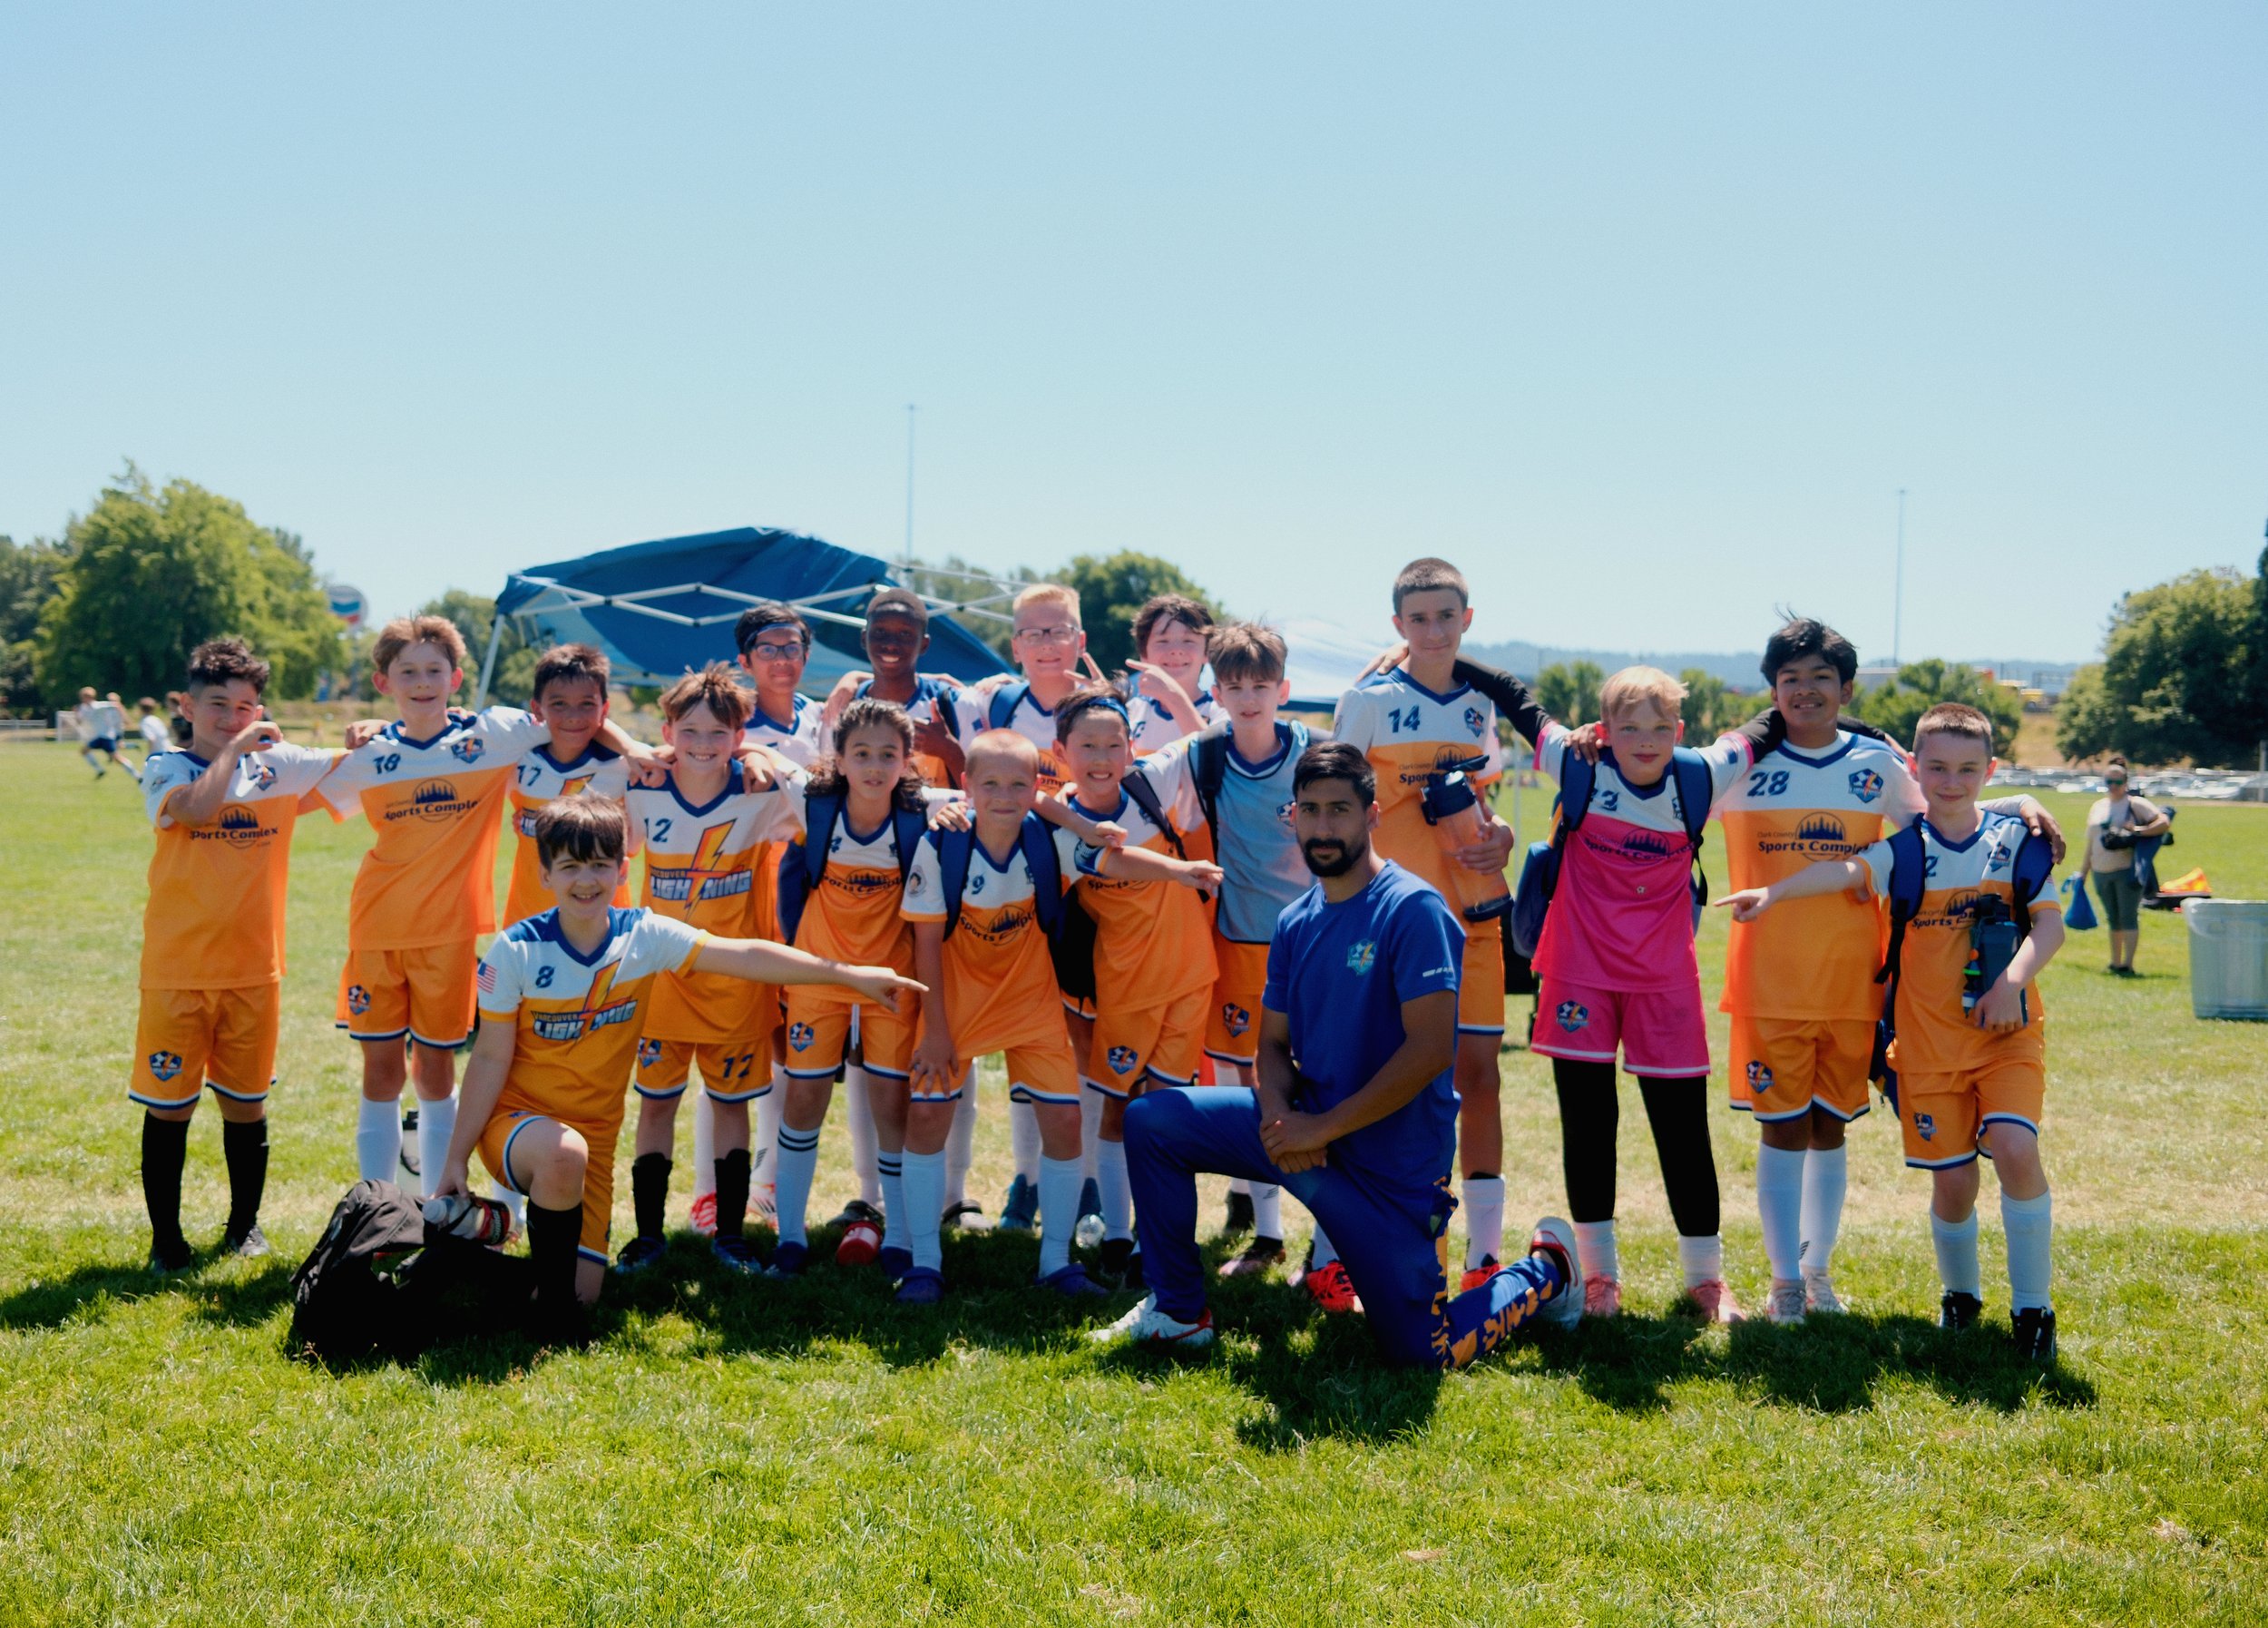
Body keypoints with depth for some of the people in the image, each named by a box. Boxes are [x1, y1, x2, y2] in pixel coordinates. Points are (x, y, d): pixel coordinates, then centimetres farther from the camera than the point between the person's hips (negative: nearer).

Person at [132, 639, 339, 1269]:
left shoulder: (277, 763, 5)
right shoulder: (167, 768, -3)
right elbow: (197, 807, -25)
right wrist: (235, 749, -16)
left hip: (253, 968, 3)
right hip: (177, 969, -3)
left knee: (246, 1101, 12)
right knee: (169, 1105, 2)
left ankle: (245, 1224, 28)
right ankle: (166, 1238, 14)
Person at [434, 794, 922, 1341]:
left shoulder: (645, 937, -8)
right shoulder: (515, 951, -14)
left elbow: (747, 956, -14)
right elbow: (491, 1058, -10)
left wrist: (852, 975, -19)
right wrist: (455, 1158, -9)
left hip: (594, 1134, 3)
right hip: (517, 1121, -3)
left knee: (586, 1288, -5)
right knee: (564, 1153, -38)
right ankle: (551, 1296, -15)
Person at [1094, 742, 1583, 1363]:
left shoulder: (1412, 909, -16)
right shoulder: (1295, 923, 7)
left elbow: (1431, 1051, -22)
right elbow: (1274, 1043, 11)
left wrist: (1322, 1127, -20)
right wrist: (1278, 1112, -13)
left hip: (1391, 1162, -6)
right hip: (1303, 1131, 6)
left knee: (1423, 1353, -5)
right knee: (1151, 1120, -4)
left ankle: (1546, 1269, 24)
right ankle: (1178, 1312, 11)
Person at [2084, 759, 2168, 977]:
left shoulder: (2135, 804, -2)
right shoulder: (2097, 807, 15)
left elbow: (2165, 823, -12)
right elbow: (2090, 843, 20)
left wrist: (2138, 831, -20)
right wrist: (2084, 873, 20)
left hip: (2127, 871, -6)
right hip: (2101, 873, 6)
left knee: (2128, 917, -8)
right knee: (2113, 919, 13)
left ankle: (2127, 964, -9)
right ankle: (2115, 963, 20)